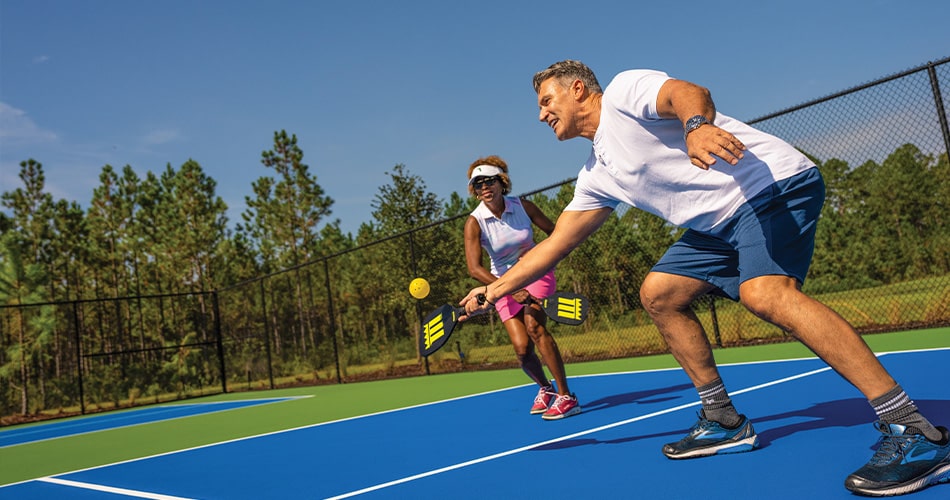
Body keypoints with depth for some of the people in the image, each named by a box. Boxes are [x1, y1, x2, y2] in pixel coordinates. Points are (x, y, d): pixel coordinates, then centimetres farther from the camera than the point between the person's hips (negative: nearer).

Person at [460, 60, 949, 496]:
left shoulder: (624, 88, -4)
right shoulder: (597, 175, 18)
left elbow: (689, 92, -25)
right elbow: (555, 243, 20)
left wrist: (696, 125, -48)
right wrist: (494, 289, 18)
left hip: (775, 183, -9)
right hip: (722, 224, 9)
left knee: (764, 293, -30)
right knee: (659, 293, 6)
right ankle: (724, 421, 13)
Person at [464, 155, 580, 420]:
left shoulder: (522, 206, -11)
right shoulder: (474, 222, -15)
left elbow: (555, 232, 5)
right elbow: (474, 268, -25)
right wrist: (509, 289, -36)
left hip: (536, 273, -1)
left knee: (534, 326, -26)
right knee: (521, 347, -11)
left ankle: (565, 396, -20)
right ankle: (545, 388, 21)